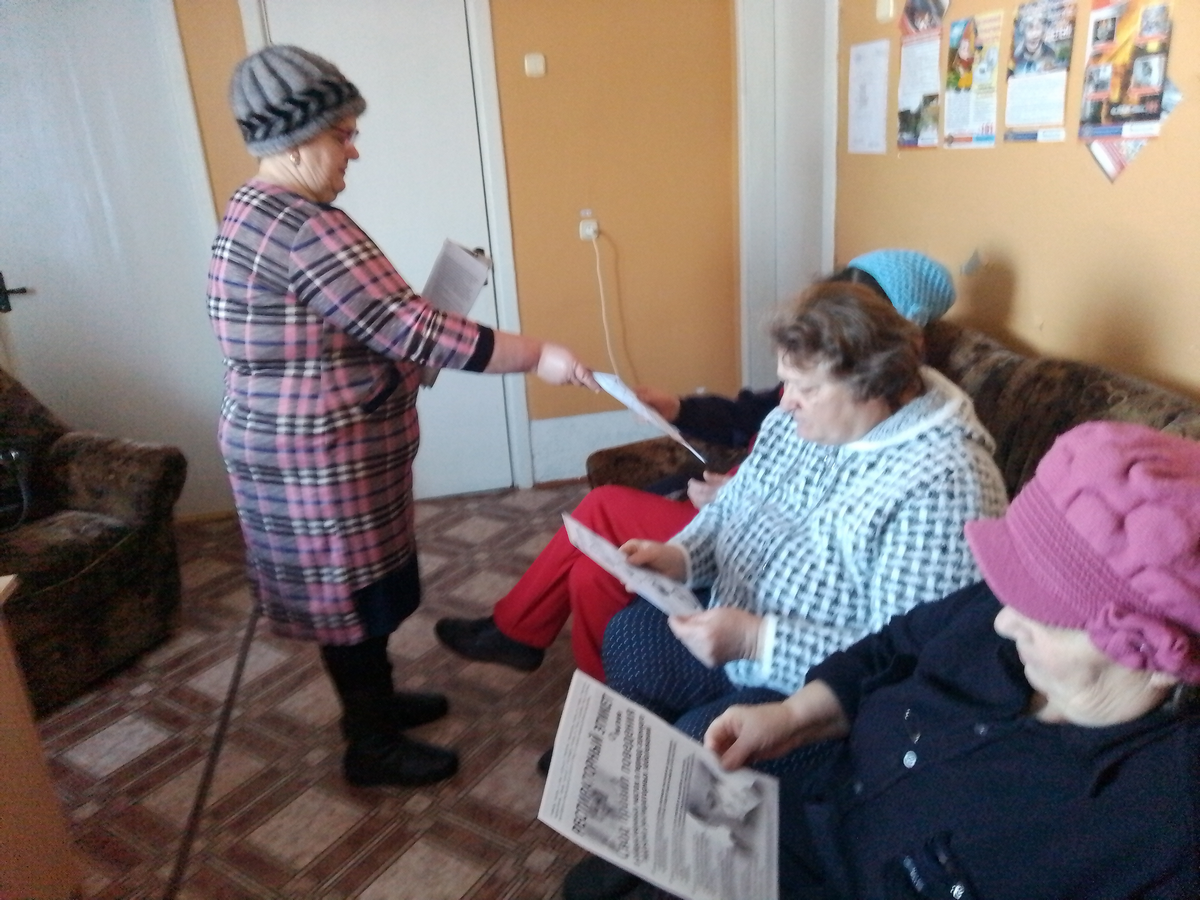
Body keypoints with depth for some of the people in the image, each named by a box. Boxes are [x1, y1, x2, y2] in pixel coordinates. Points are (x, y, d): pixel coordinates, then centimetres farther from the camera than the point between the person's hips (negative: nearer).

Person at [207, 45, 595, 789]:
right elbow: (411, 329, -28)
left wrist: (409, 343, 11)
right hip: (319, 458, -10)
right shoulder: (303, 227, -25)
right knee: (355, 595, 6)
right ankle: (372, 748, 25)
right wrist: (538, 355, -23)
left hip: (307, 446, 10)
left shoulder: (258, 213, 10)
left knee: (361, 588, 22)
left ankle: (374, 701, 41)